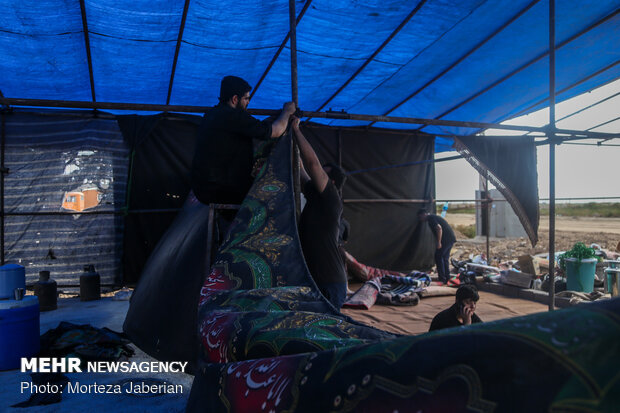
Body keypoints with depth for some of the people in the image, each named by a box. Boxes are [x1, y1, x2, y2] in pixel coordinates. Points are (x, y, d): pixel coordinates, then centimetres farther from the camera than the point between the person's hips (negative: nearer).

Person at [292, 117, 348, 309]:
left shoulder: (332, 200, -10)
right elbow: (302, 170, 20)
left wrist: (296, 129, -8)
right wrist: (293, 138, 20)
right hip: (314, 280, 9)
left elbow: (312, 163, -17)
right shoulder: (316, 199, 13)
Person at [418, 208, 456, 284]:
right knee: (445, 258, 15)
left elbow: (439, 228, -21)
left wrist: (439, 242, -20)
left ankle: (442, 279, -5)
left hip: (446, 239, -10)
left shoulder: (431, 218, -8)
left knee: (438, 257, -5)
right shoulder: (433, 217, 23)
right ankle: (447, 278, 18)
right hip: (451, 238, 10)